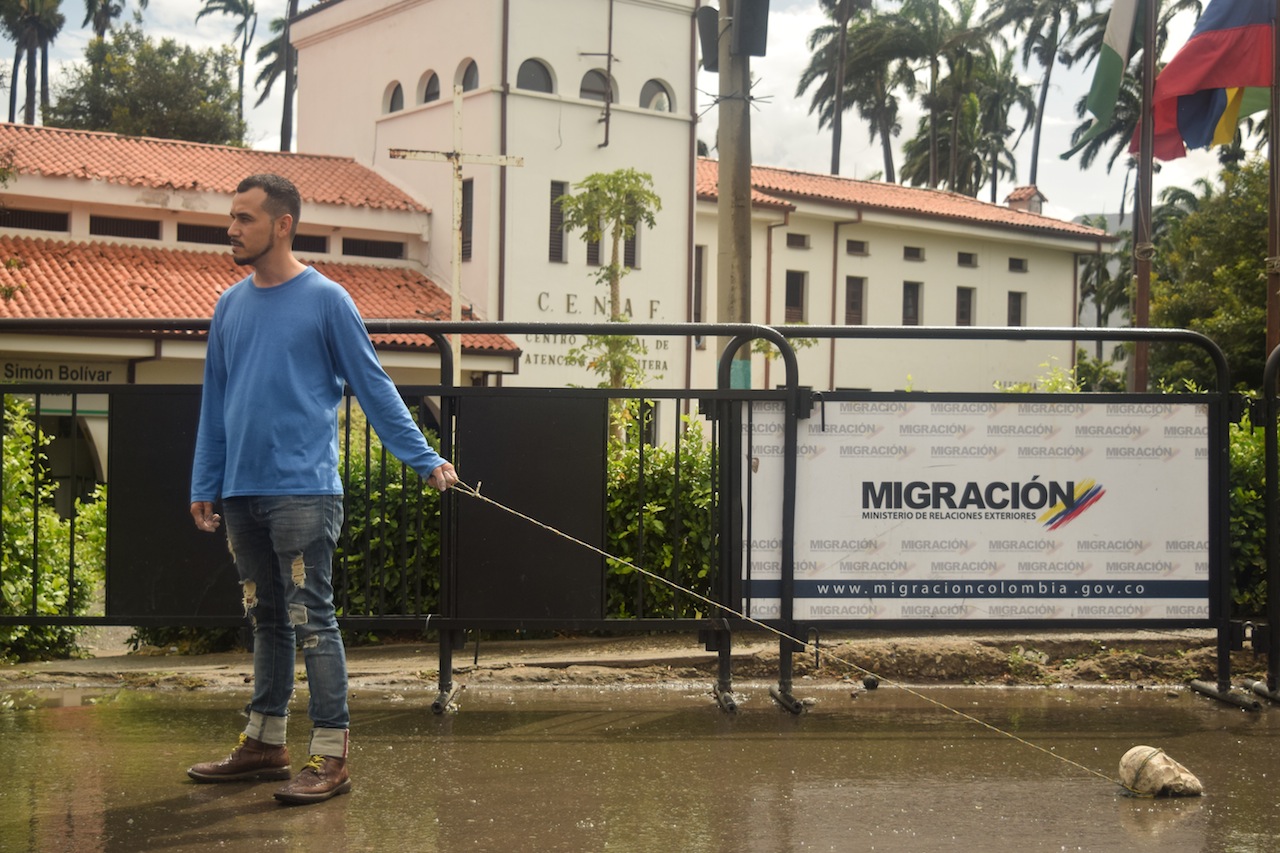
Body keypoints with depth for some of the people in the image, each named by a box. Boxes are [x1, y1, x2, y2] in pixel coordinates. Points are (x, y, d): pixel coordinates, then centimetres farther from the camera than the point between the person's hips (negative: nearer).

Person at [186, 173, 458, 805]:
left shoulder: (325, 301, -4)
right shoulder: (230, 307, 12)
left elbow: (374, 388, -2)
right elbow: (214, 404, 17)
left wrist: (424, 459, -5)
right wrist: (204, 485, 14)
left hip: (302, 491, -6)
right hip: (241, 493, 6)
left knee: (311, 621, -4)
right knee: (266, 620, 15)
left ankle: (330, 757, 1)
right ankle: (264, 744, 25)